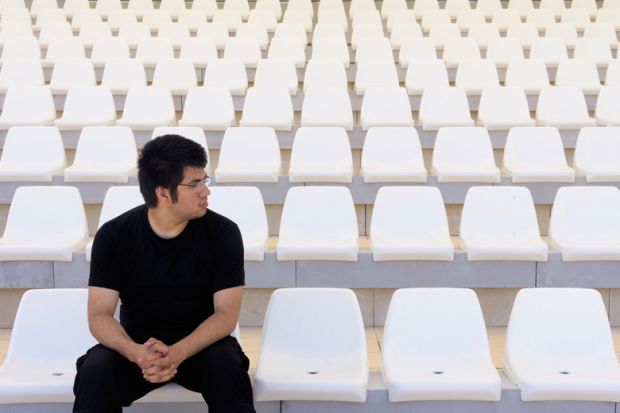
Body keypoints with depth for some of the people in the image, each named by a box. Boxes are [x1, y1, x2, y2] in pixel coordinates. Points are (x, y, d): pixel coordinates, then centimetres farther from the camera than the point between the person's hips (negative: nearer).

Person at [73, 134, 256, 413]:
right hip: (136, 345, 1)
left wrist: (178, 353, -31)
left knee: (227, 367, -32)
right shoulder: (113, 235, -8)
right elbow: (100, 315, -11)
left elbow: (226, 314, -12)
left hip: (201, 345, 0)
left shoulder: (223, 232, -10)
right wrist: (136, 352, -32)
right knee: (95, 372, -29)